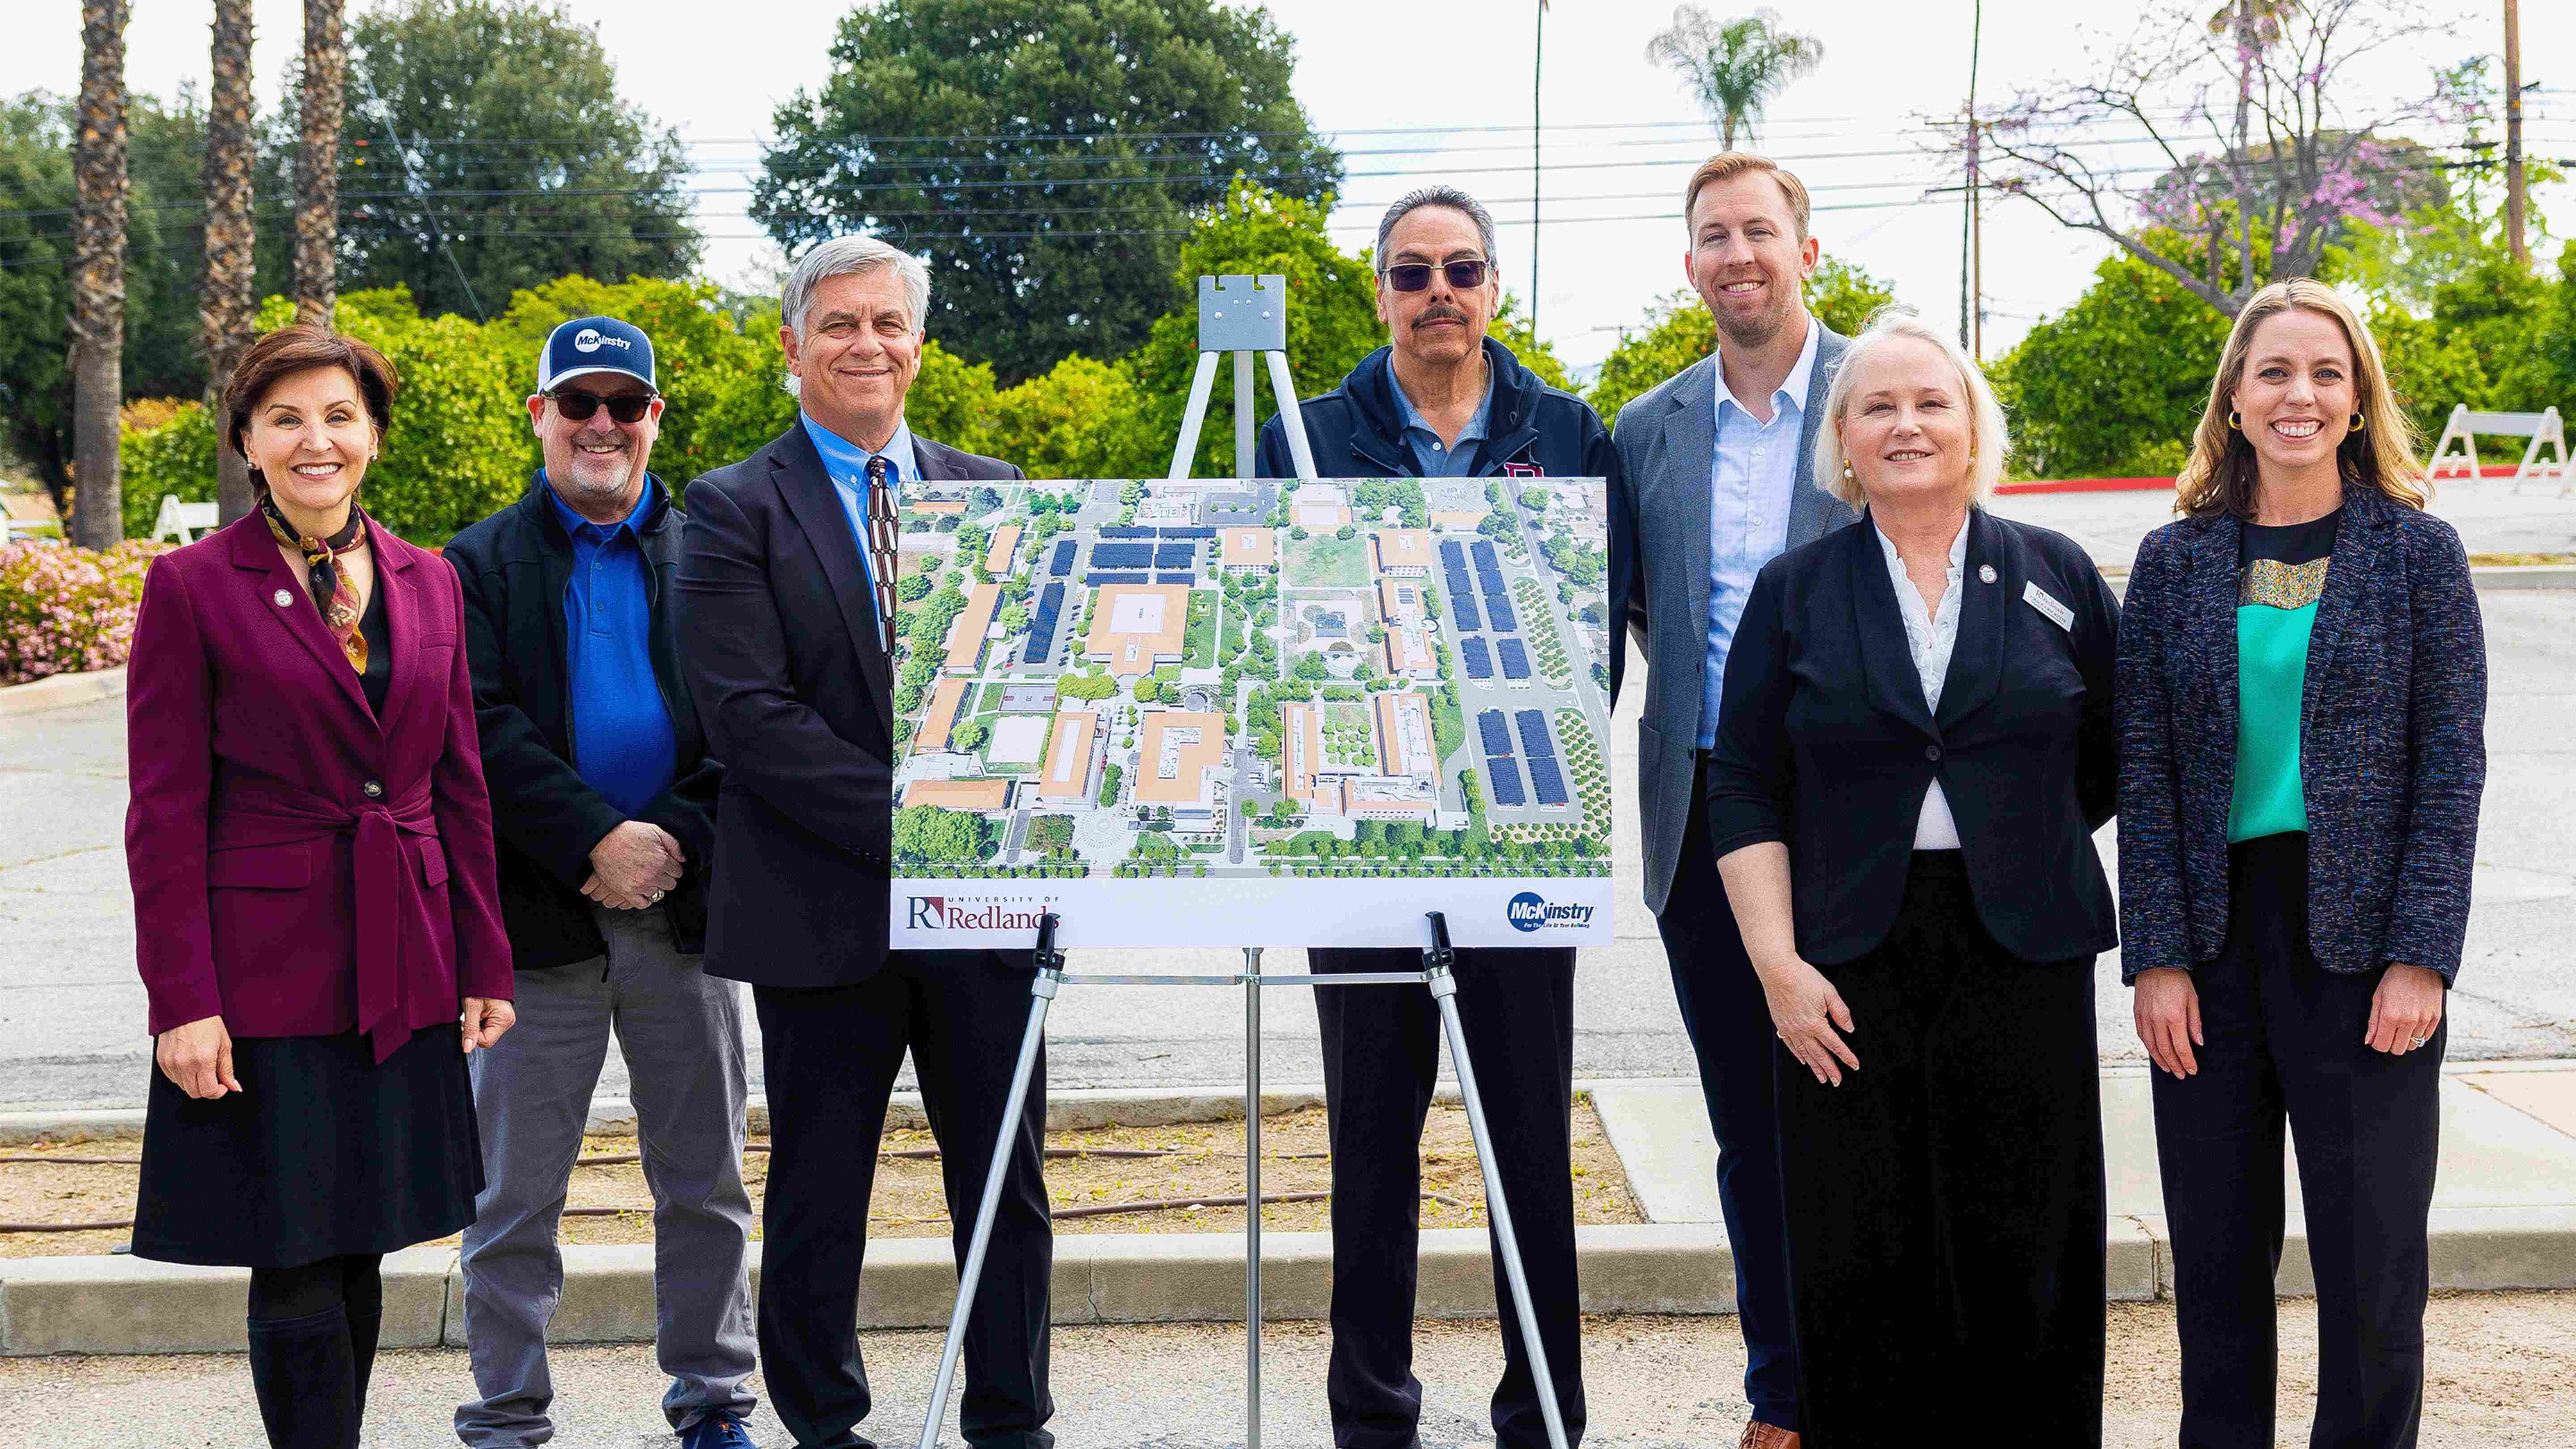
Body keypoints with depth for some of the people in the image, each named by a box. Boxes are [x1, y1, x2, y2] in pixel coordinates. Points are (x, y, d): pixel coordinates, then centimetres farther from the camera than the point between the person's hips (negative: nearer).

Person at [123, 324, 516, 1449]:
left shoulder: (428, 582, 9)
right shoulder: (192, 586, -5)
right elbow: (165, 814, -6)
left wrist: (485, 965, 8)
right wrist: (182, 1002, -12)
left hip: (402, 977, 5)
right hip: (265, 980, -5)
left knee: (358, 1255, 12)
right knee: (296, 1273, -2)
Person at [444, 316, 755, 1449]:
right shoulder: (482, 565, 5)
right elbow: (485, 729, -7)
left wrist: (678, 841, -12)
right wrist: (597, 842, -17)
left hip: (683, 902, 2)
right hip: (539, 911, -1)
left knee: (703, 1180, 10)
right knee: (515, 1191, 5)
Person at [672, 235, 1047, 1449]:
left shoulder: (991, 490, 12)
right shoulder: (733, 511, -1)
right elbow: (749, 714, -11)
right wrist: (910, 823, -17)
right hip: (823, 908, -3)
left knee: (1006, 1181, 9)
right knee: (819, 1198, 7)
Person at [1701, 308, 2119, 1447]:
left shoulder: (2058, 580, 7)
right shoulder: (1793, 592, 6)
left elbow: (2121, 754, 16)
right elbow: (1744, 793, 2)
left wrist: (2022, 842, 10)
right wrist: (1778, 965, -7)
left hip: (2022, 957, 0)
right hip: (1849, 962, 0)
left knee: (2024, 1248, 2)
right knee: (1858, 1261, 1)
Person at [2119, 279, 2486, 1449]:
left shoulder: (2418, 552, 1)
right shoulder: (2175, 561, 6)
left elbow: (2452, 762, -2)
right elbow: (2143, 770, 4)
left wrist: (2420, 956, -10)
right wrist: (2157, 956, -4)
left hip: (2363, 939, -2)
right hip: (2213, 935, 2)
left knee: (2372, 1254, 1)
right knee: (2216, 1251, 7)